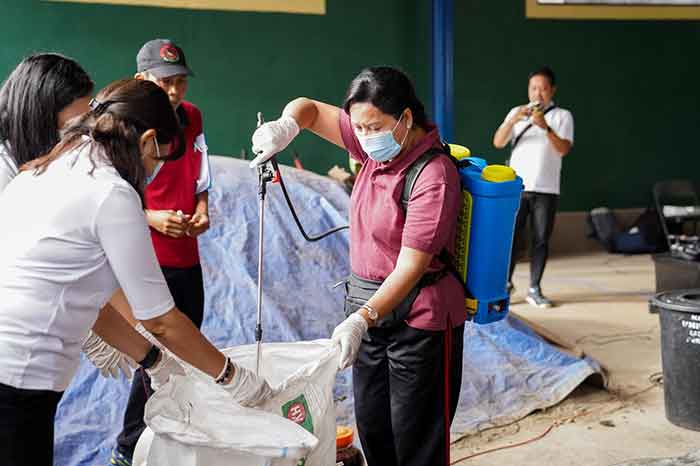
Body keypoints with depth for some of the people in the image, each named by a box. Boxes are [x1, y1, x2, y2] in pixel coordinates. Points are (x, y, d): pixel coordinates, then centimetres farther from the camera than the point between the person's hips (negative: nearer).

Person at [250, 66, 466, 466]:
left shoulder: (434, 176, -21)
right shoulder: (378, 147, 1)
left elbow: (410, 268, -24)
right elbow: (309, 109, 9)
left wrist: (361, 319, -33)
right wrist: (286, 126, -13)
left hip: (420, 319, -8)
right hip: (375, 309, 8)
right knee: (371, 429, 17)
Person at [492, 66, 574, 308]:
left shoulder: (562, 116, 6)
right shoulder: (516, 112, 11)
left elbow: (564, 149, -8)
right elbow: (498, 143, 0)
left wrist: (545, 127, -23)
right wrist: (513, 120, -17)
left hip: (546, 189, 0)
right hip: (516, 187, 0)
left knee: (541, 240, 2)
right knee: (511, 236, -4)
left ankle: (534, 290, 10)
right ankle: (506, 283, 9)